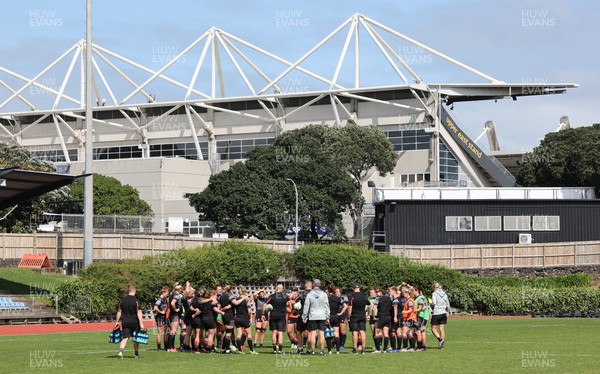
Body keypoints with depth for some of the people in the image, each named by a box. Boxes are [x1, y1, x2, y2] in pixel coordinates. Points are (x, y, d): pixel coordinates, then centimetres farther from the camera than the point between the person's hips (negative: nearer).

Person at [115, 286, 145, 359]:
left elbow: (119, 311, 9)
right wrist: (141, 323, -13)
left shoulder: (122, 300, 4)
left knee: (125, 338, 1)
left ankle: (120, 351, -19)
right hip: (134, 322, -3)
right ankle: (136, 354, 18)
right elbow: (139, 312, -13)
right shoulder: (136, 301, -10)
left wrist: (117, 321, 17)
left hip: (125, 322, 3)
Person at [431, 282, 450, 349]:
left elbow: (433, 303, -21)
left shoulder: (434, 294, -6)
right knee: (441, 329, 9)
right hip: (443, 313, 5)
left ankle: (440, 339, -16)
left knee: (433, 328, 5)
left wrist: (431, 305, 1)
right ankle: (441, 345, 8)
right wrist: (447, 314, 21)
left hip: (436, 313, -5)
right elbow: (448, 305, 12)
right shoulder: (444, 294, 10)